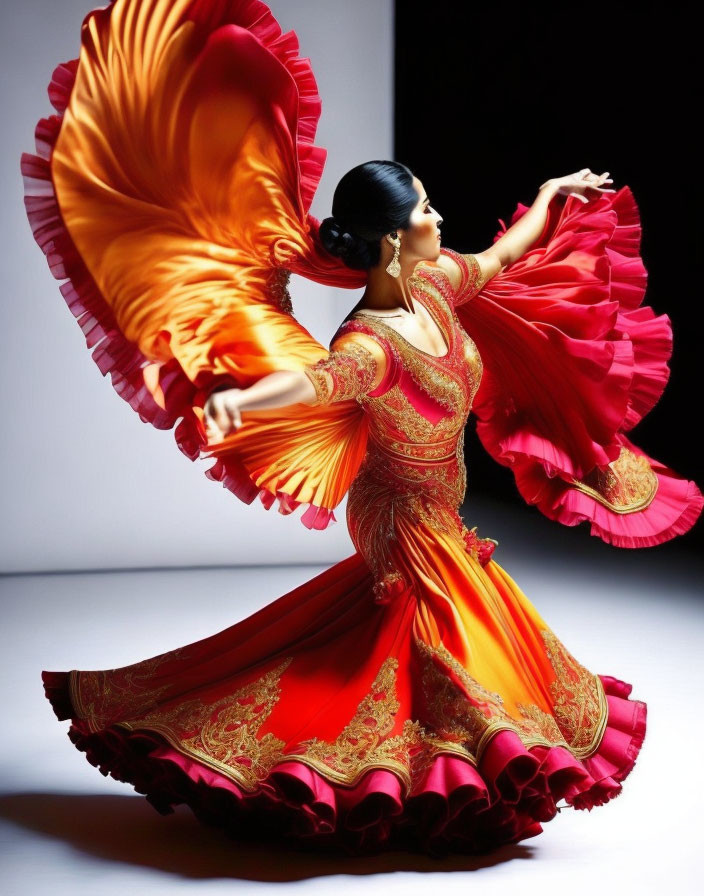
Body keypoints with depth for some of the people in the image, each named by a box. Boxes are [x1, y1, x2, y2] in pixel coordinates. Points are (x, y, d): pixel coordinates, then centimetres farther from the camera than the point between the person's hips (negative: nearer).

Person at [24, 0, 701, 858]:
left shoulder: (435, 287, -6)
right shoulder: (370, 344, -31)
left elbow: (502, 255, 14)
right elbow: (310, 379, -52)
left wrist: (553, 195, 29)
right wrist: (236, 400, -73)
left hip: (437, 521, 8)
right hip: (406, 526, -8)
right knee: (443, 653, 5)